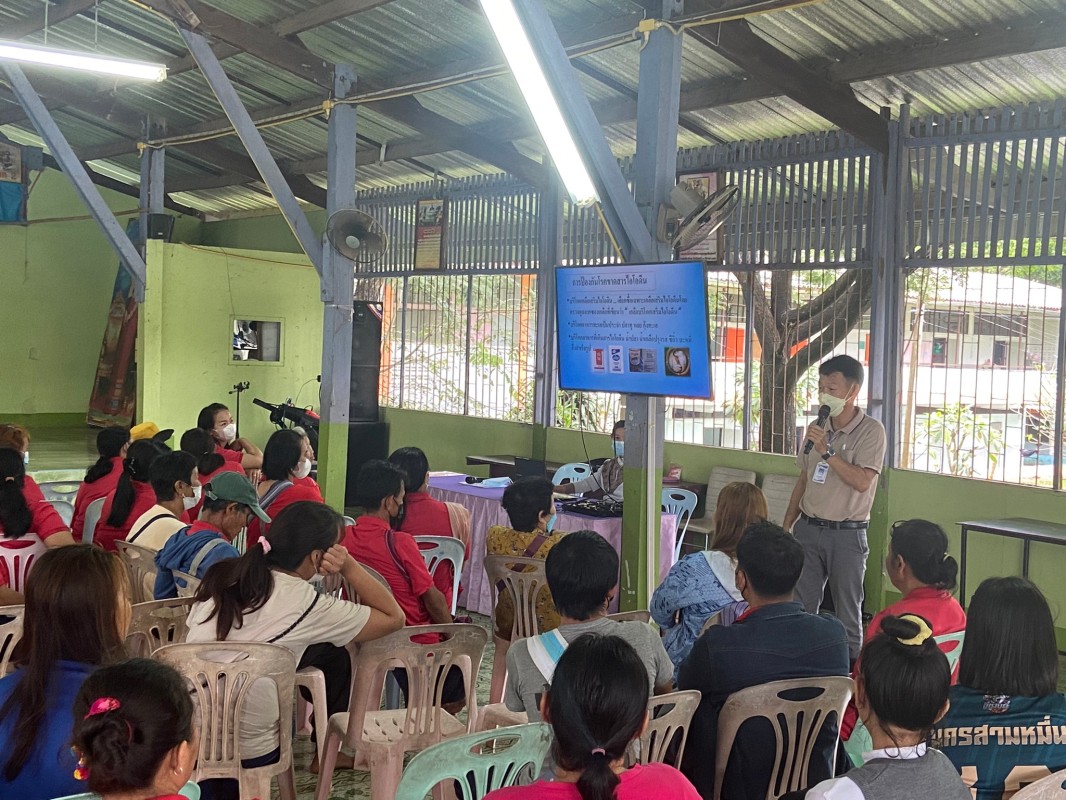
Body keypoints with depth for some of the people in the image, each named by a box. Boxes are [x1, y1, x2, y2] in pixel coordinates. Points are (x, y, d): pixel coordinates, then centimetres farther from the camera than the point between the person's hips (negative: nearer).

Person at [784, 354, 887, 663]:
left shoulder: (871, 430, -9)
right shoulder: (817, 428, 10)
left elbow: (862, 481, -20)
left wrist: (827, 452, -24)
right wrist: (787, 525, 15)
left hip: (846, 533, -5)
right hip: (808, 528, 5)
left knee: (848, 611, 4)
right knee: (802, 606, 6)